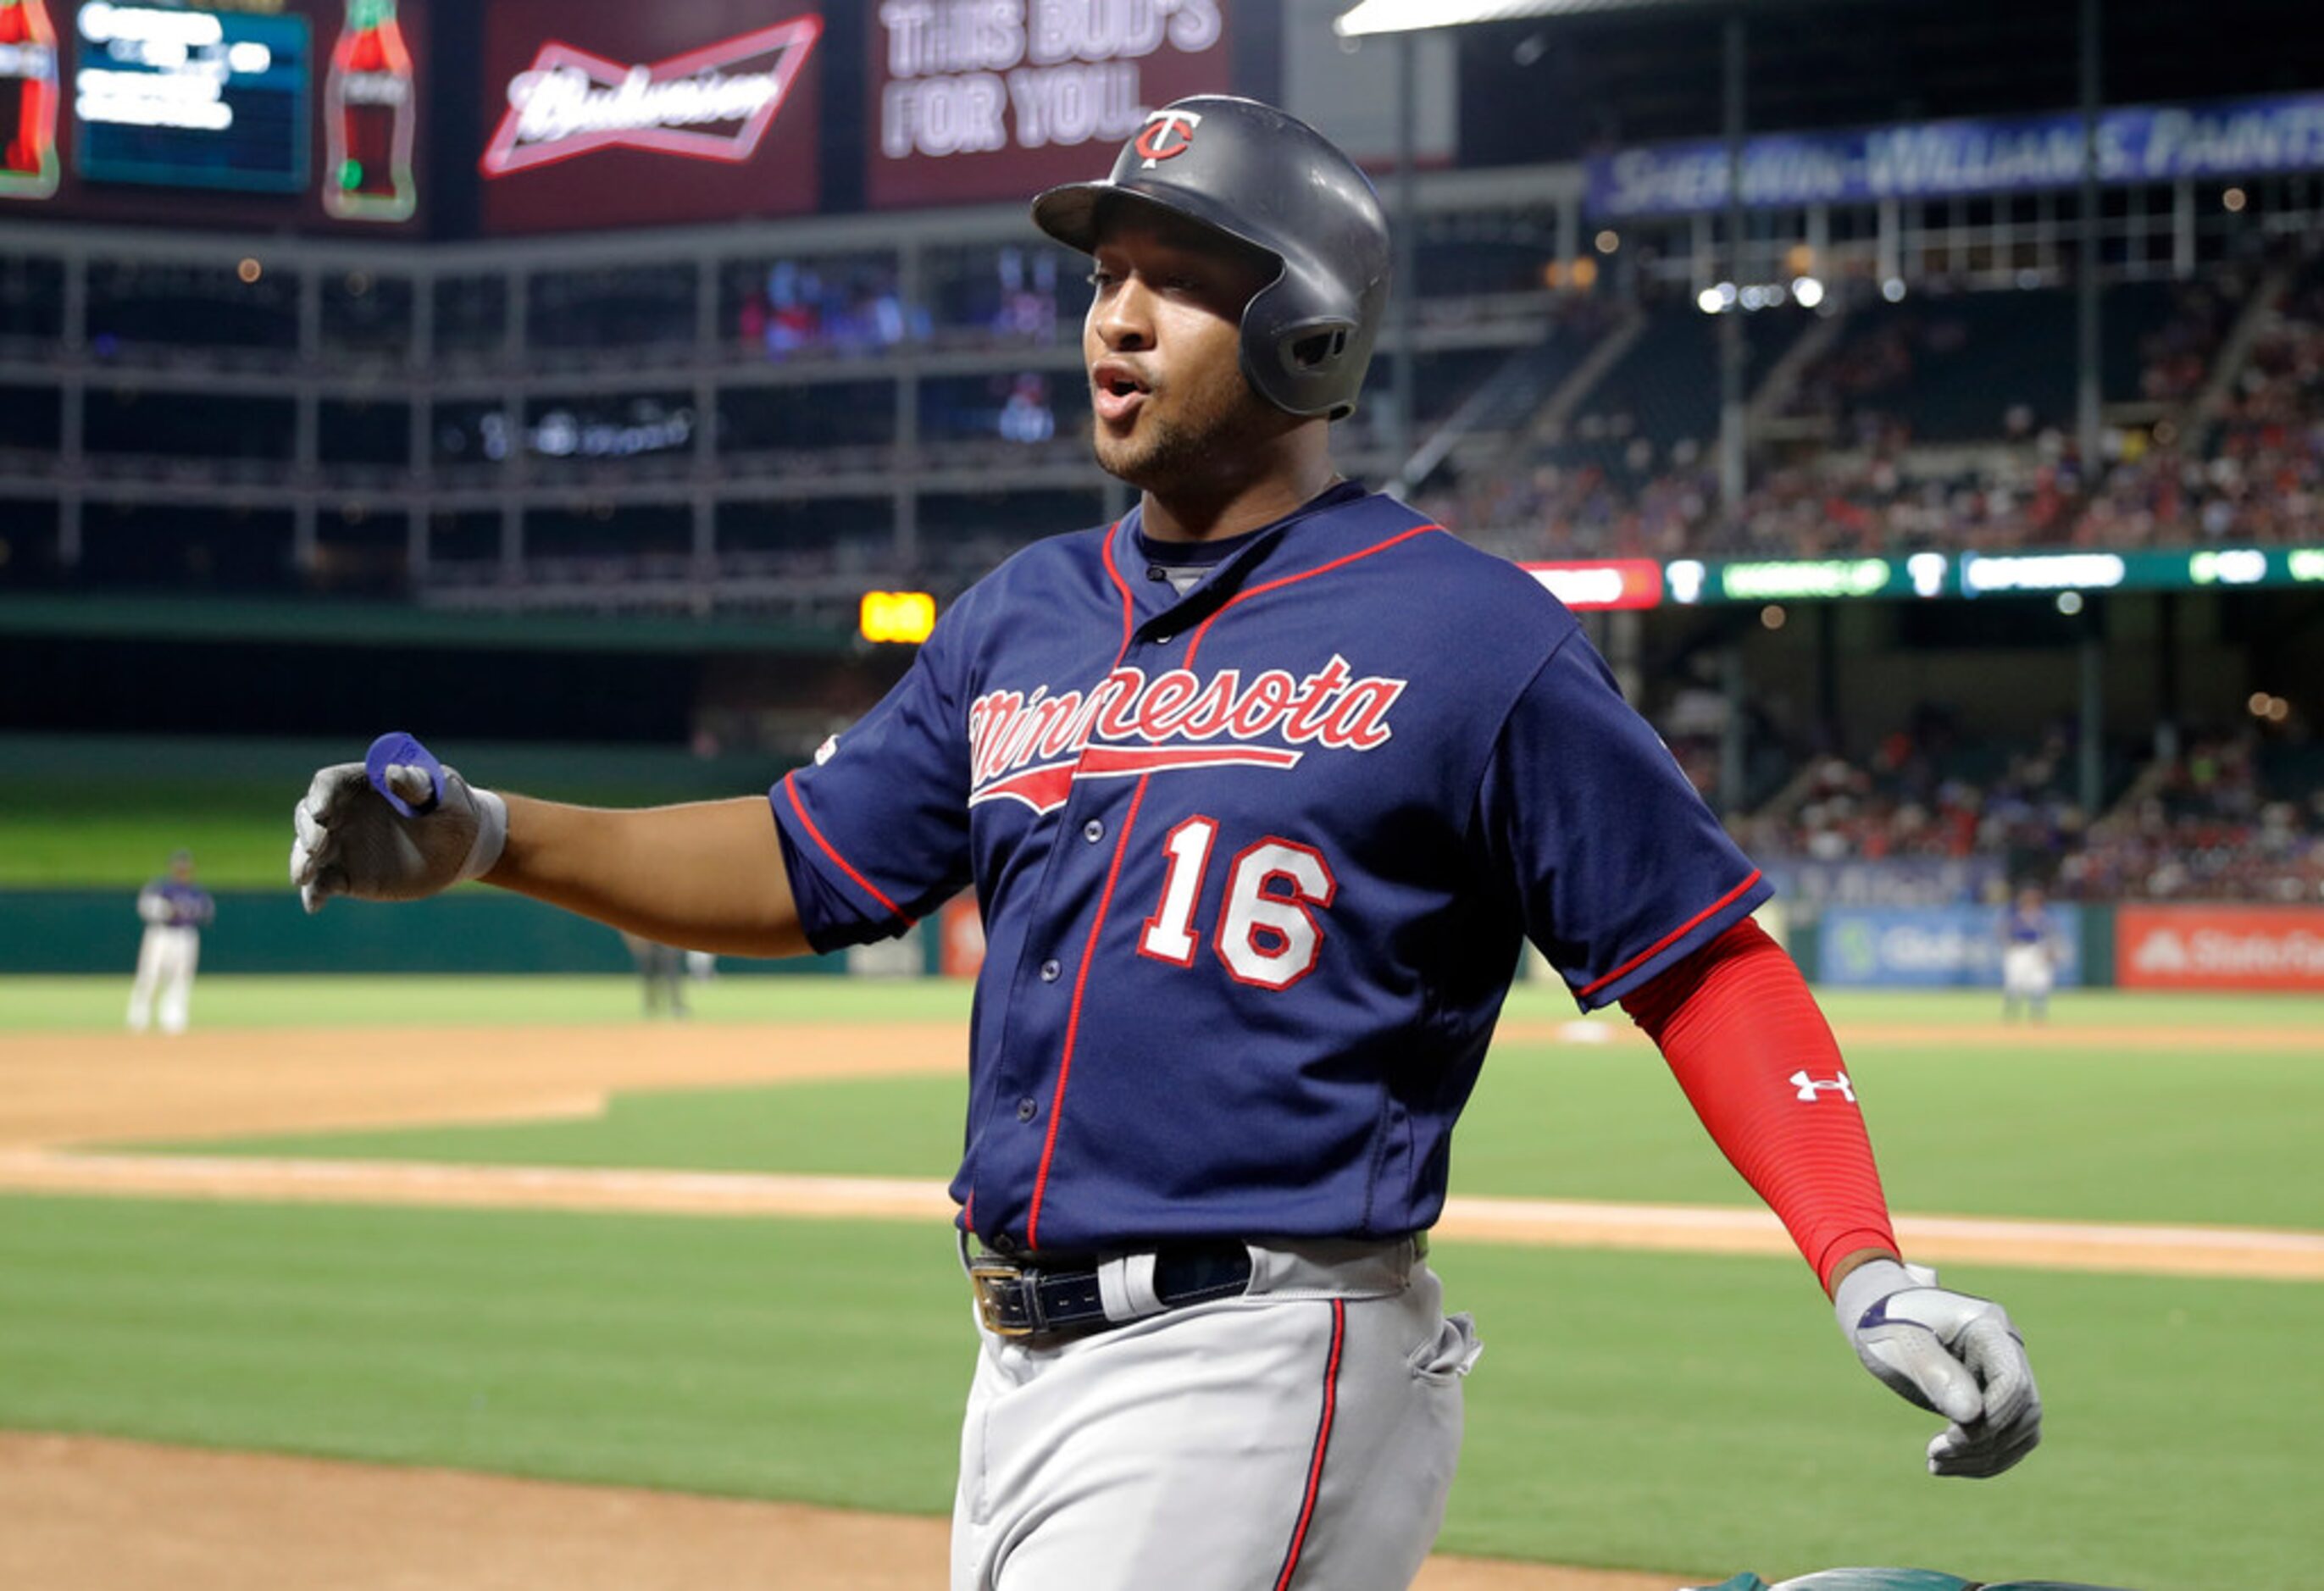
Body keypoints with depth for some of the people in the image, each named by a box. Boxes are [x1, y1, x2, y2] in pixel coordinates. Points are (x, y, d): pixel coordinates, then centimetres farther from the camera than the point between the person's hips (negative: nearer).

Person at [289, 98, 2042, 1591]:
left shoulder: (1471, 637, -5)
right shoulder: (1026, 616, 13)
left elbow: (1707, 966, -5)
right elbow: (808, 868, 18)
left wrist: (1869, 1270, -16)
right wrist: (487, 836, 6)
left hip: (1260, 1376, -7)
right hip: (1024, 1366, 7)